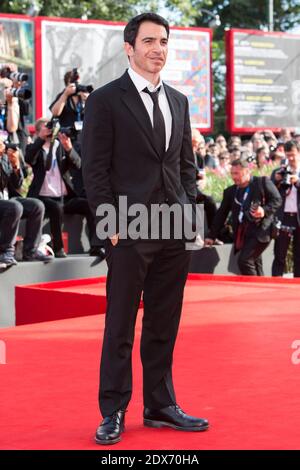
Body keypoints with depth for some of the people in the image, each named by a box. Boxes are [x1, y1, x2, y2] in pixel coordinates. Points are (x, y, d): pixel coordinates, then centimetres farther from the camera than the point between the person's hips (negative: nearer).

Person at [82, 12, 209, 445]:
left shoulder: (178, 101, 14)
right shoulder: (105, 100, -3)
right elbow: (95, 169, -6)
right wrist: (111, 224, -11)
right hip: (130, 231, -5)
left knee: (164, 326, 11)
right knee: (120, 326, 2)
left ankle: (160, 406, 20)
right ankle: (113, 413, 10)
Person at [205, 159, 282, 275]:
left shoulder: (263, 182, 1)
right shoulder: (230, 191, 15)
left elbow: (277, 200, -1)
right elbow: (221, 214, 17)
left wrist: (265, 210, -19)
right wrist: (211, 236, 14)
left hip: (260, 230, -6)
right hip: (242, 234, 6)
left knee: (244, 260, -18)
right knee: (255, 266, 7)